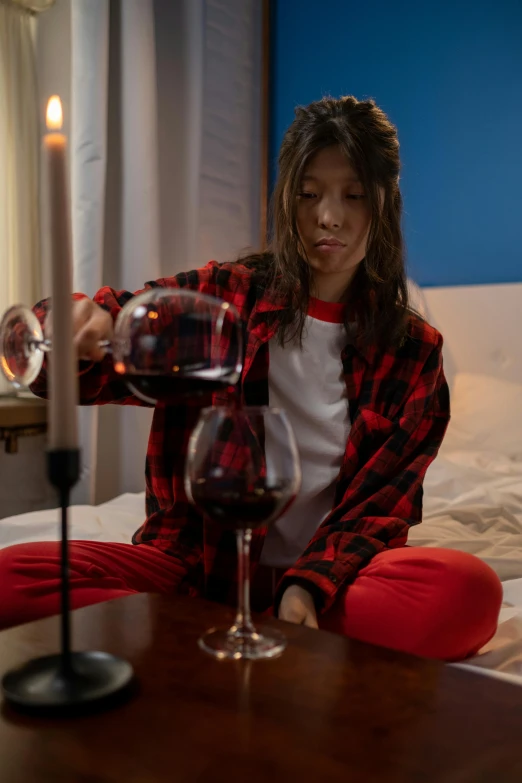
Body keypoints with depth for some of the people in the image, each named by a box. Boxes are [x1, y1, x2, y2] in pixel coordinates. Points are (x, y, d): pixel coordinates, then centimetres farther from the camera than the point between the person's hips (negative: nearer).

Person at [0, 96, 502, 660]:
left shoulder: (413, 351, 5)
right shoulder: (220, 297, 2)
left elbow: (381, 502, 1)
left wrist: (308, 587, -19)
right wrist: (74, 327, -29)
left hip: (328, 573, 1)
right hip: (197, 564, 0)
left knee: (471, 591, -31)